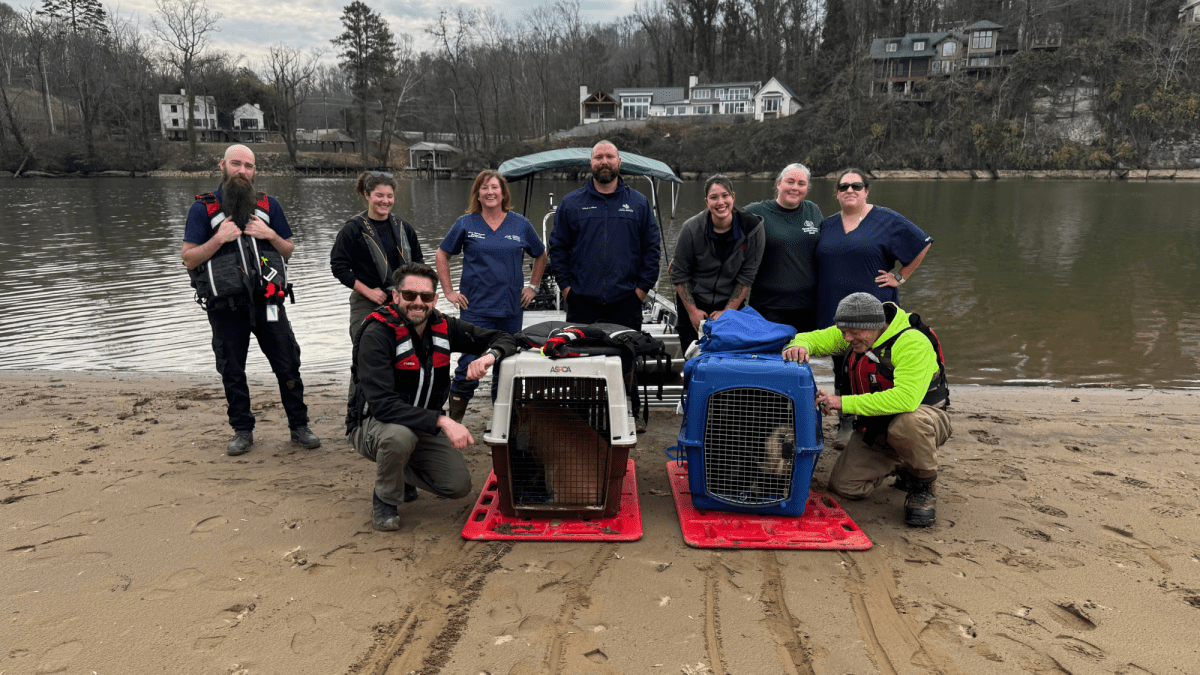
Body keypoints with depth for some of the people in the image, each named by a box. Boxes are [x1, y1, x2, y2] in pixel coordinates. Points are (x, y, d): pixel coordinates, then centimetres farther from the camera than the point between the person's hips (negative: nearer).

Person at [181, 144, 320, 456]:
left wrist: (270, 234, -5)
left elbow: (289, 250, 14)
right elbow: (188, 259, -1)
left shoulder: (269, 206, 9)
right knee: (232, 371, 8)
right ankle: (242, 430, 22)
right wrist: (219, 238, -14)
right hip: (226, 307, -1)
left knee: (288, 365, 3)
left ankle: (299, 426, 15)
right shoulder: (203, 208, 2)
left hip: (267, 301, 1)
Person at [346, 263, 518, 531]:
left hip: (425, 426, 5)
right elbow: (382, 404, -33)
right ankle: (384, 499, -6)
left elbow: (504, 338, -2)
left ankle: (401, 469, 23)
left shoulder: (443, 327, -7)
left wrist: (490, 355, -28)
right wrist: (442, 421, -42)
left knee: (459, 486, -7)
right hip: (373, 423, -5)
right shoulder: (376, 335, -23)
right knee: (400, 436, -38)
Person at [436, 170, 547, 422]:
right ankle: (454, 422, 3)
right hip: (475, 309, -2)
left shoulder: (520, 224, 7)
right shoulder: (466, 224, 2)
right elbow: (442, 254, 10)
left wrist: (533, 286, 11)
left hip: (511, 308, 2)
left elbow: (540, 255, 20)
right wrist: (449, 291, 3)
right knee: (469, 368, -9)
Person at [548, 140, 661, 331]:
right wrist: (566, 287, 0)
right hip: (582, 304, 0)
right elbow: (558, 248, 9)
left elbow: (651, 249, 9)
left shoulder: (639, 203, 10)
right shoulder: (570, 203, 9)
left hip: (625, 303, 0)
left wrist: (642, 287, 0)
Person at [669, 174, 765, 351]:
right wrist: (692, 311, -8)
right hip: (693, 305, 0)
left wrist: (728, 311, -9)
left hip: (731, 305, 1)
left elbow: (746, 276, -6)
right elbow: (679, 275, -4)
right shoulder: (692, 229, -13)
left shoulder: (752, 227, -12)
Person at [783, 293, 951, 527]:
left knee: (908, 421, -42)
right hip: (875, 426, 6)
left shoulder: (913, 342, -29)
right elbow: (813, 339, 2)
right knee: (844, 486, -5)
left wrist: (844, 402, -39)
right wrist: (799, 346, -25)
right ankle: (899, 465, 23)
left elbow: (906, 398, -42)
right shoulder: (852, 336, -7)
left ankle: (923, 487, -13)